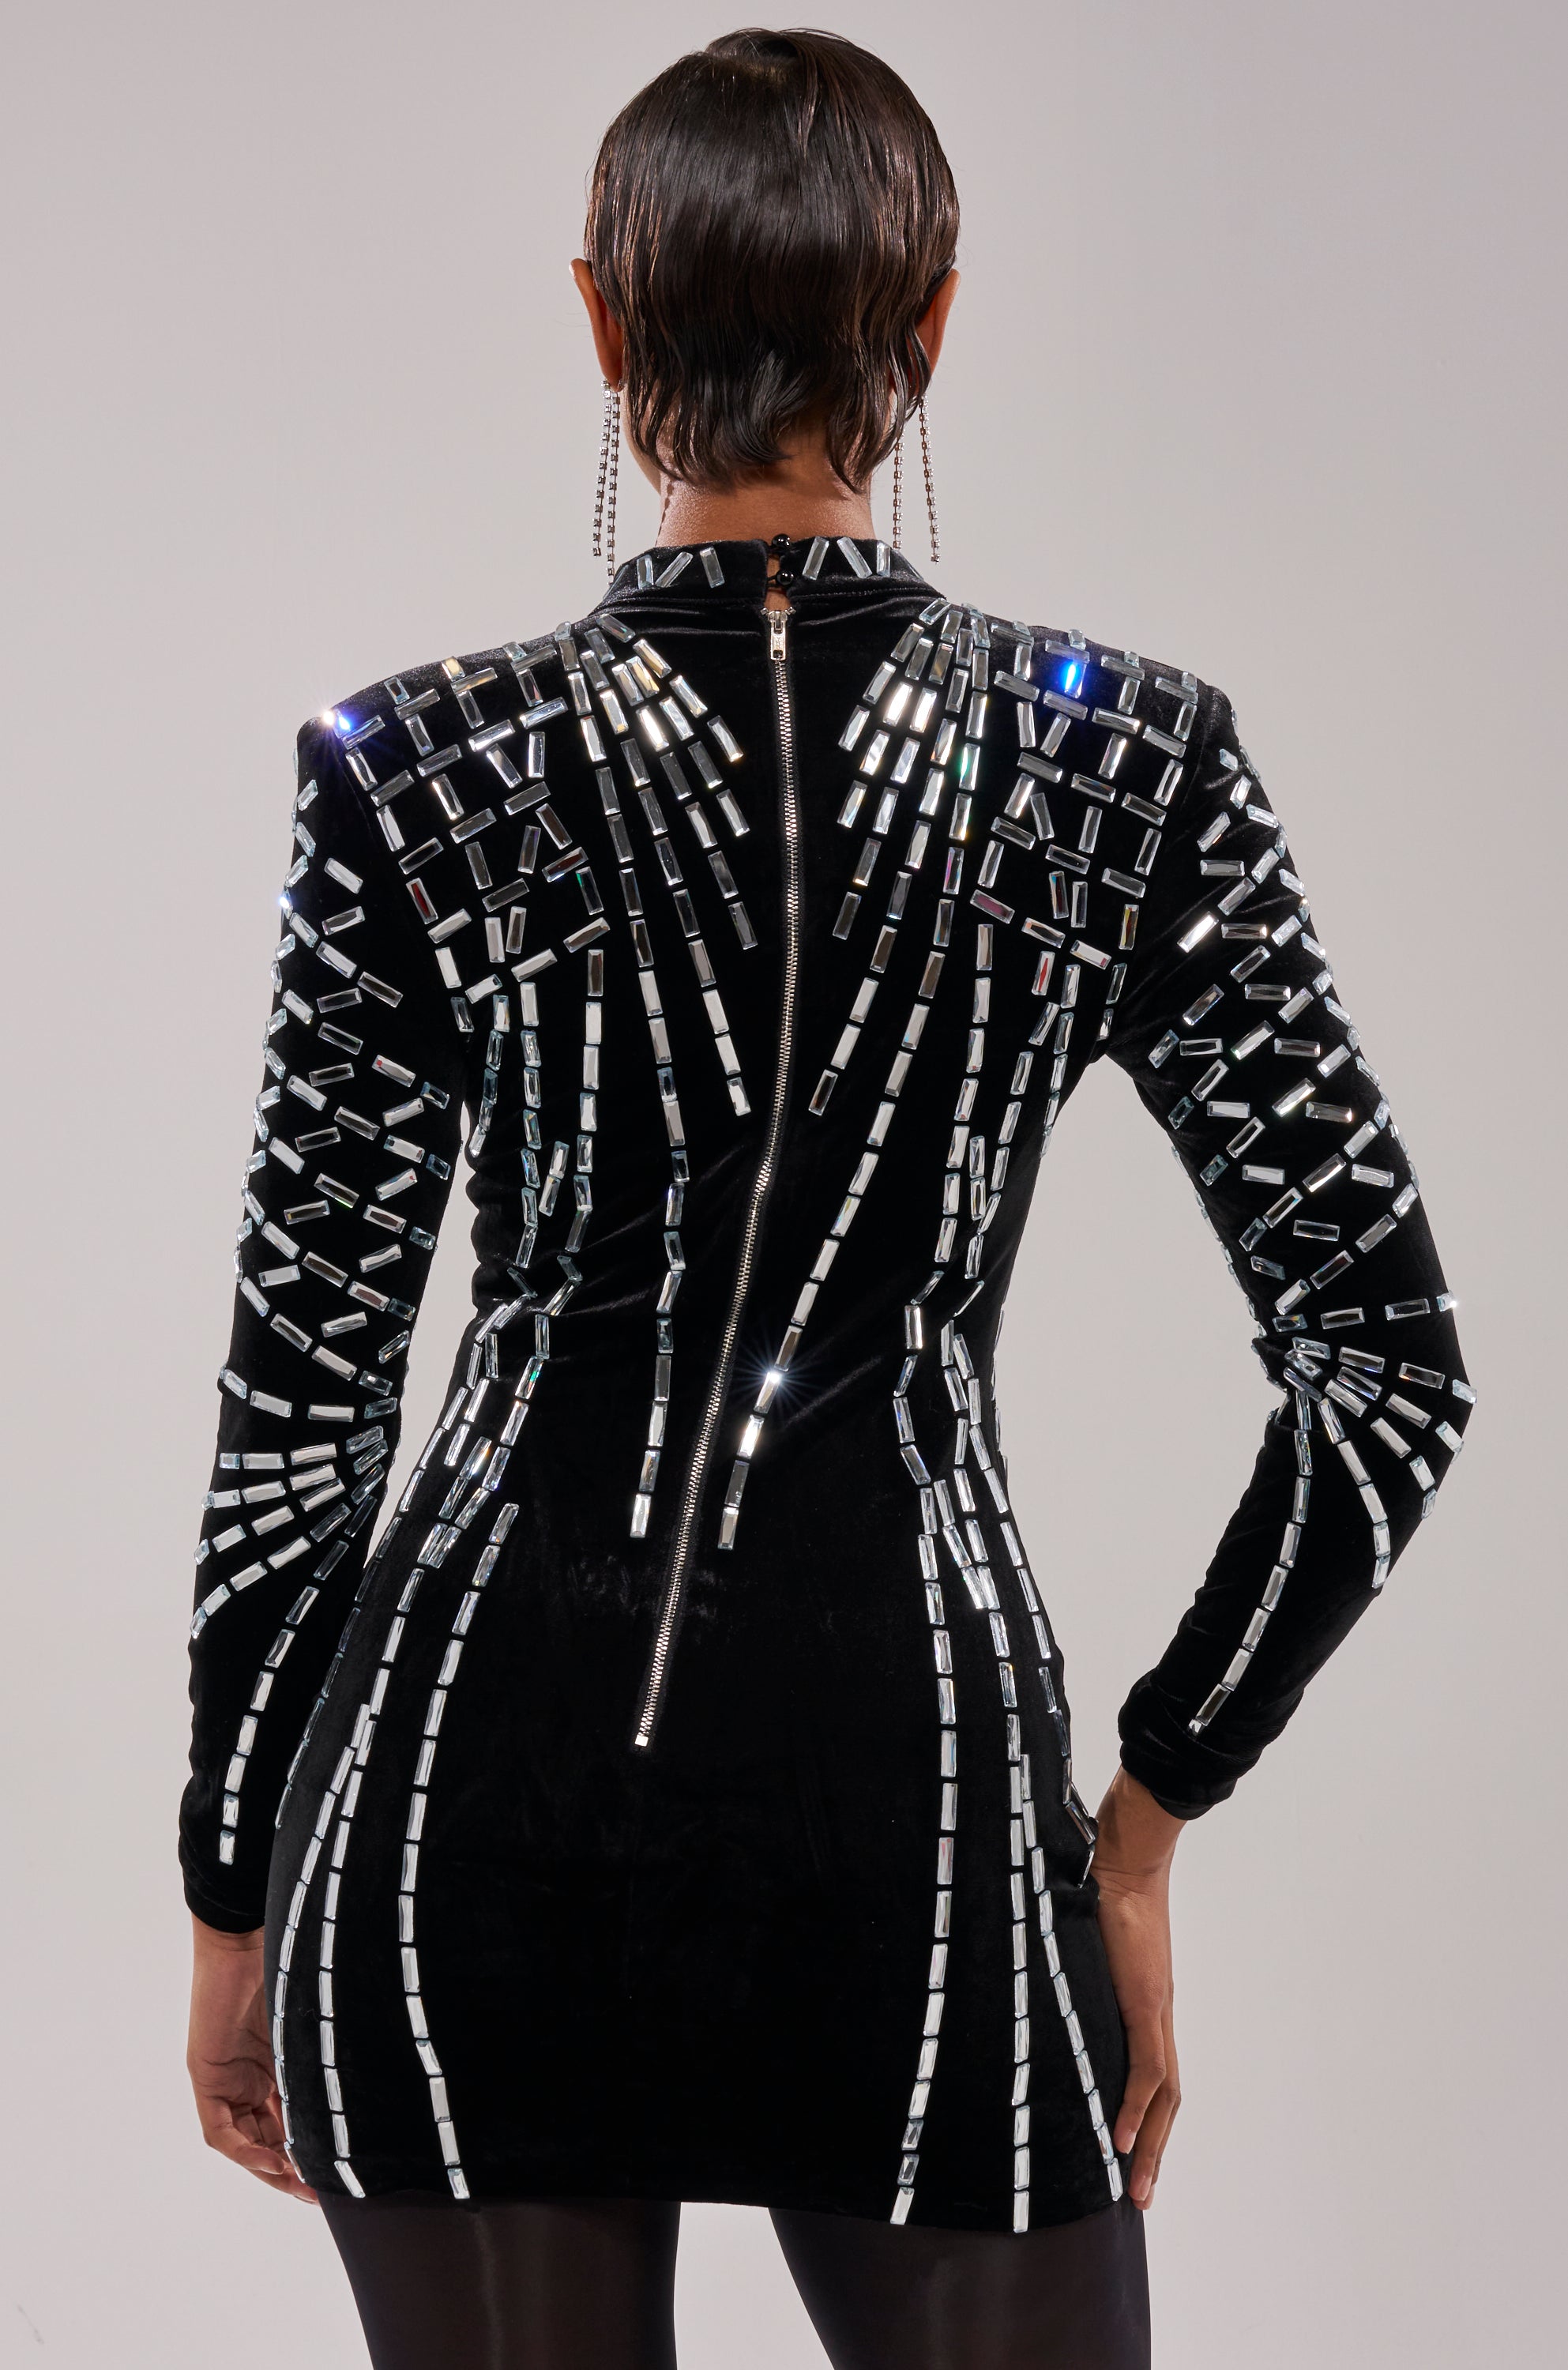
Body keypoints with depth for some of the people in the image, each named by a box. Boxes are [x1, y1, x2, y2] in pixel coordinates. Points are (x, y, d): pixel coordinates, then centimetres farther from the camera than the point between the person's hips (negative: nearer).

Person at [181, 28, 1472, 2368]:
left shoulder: (419, 772, -4)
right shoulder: (1123, 761, -2)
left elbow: (298, 1399, -1)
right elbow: (1388, 1360, -4)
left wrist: (234, 1894, 10)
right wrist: (1145, 1816, 5)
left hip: (476, 1806, 1)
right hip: (913, 1815, 0)